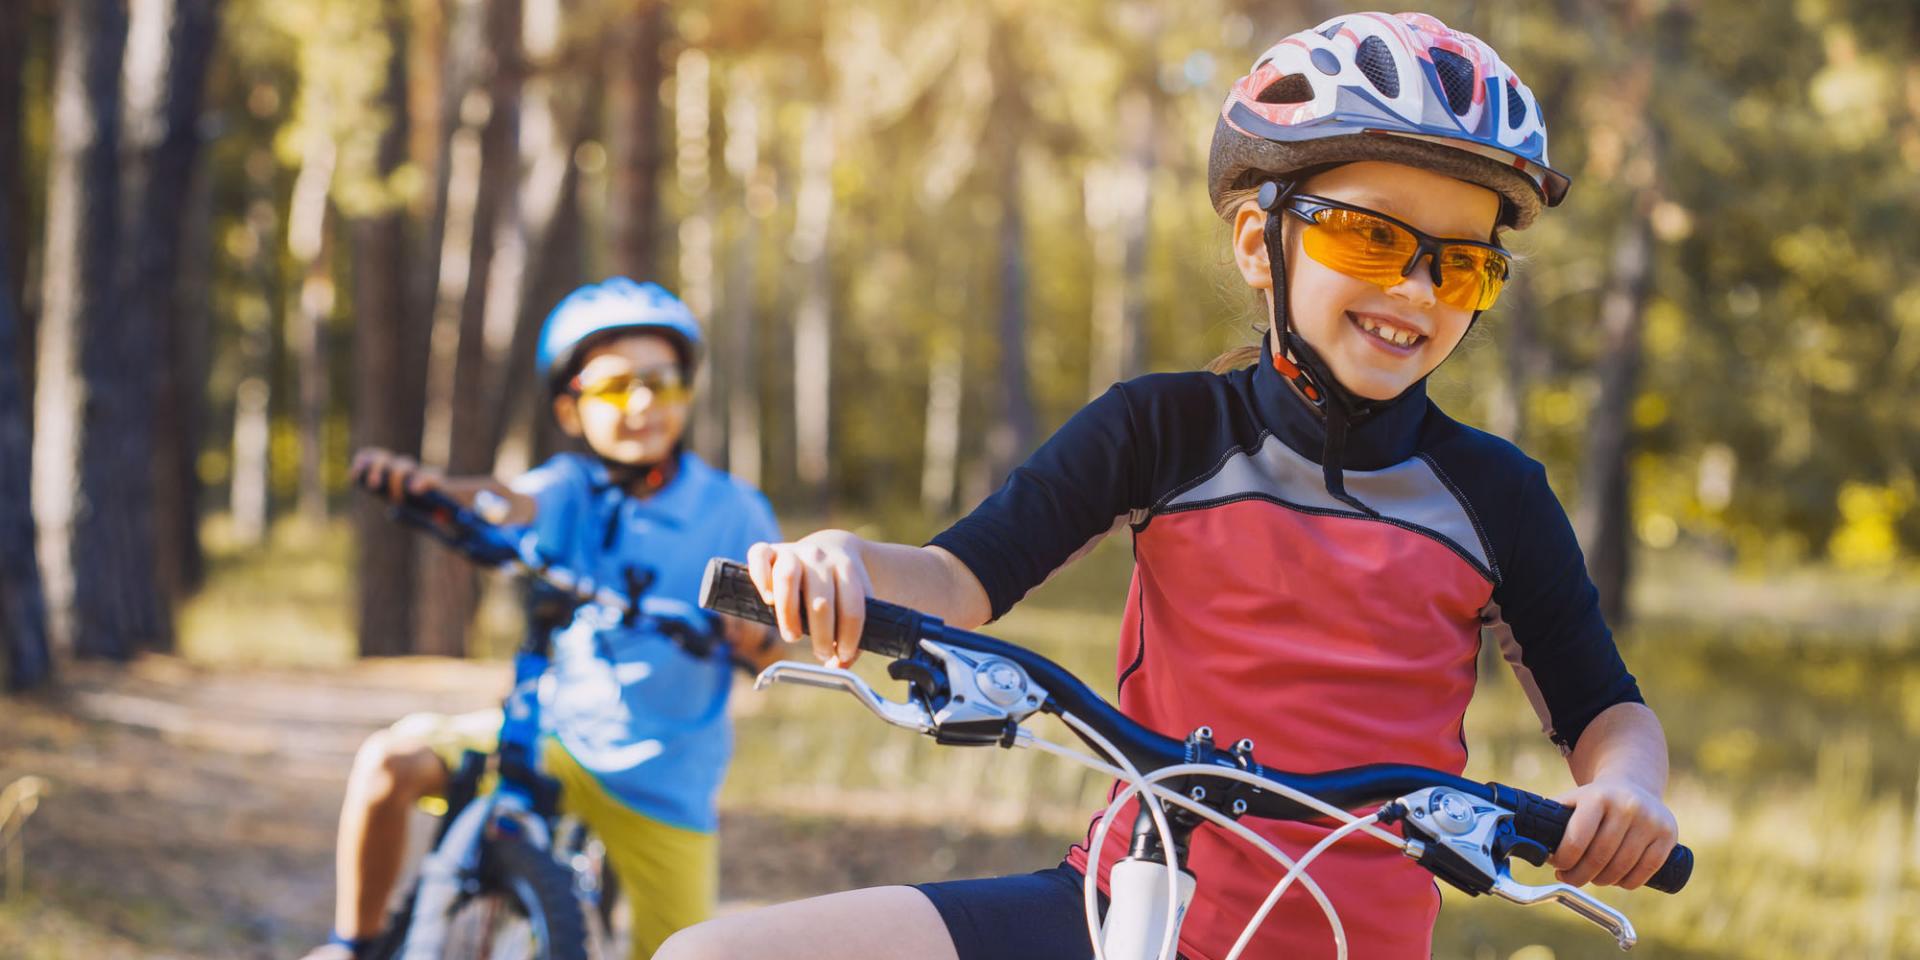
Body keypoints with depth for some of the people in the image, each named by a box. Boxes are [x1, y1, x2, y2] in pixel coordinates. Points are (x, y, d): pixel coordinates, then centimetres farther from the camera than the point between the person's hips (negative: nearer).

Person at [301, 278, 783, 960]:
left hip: (662, 785, -1)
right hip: (555, 737, 1)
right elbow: (507, 504, -24)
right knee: (390, 763, -21)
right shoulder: (571, 489, -2)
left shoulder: (734, 511, -4)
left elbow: (771, 652, -4)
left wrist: (749, 632, -29)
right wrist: (425, 486, -45)